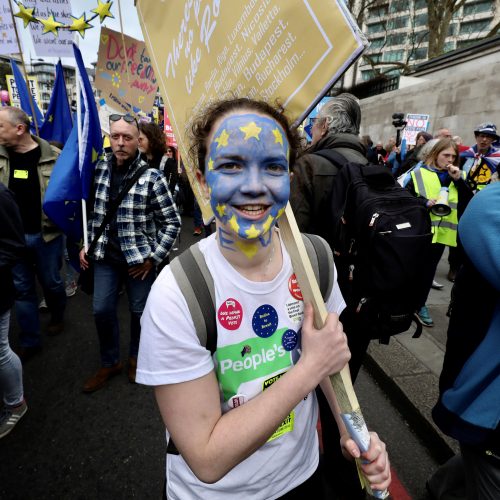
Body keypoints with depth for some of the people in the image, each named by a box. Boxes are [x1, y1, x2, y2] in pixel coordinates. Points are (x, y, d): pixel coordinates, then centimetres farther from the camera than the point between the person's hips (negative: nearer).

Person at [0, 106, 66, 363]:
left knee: (51, 282, 13)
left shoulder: (53, 157, -10)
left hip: (45, 234, -3)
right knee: (22, 289, 11)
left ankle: (57, 317, 43)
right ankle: (29, 341, 25)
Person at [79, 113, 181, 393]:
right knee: (102, 310, 9)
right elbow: (91, 211, 13)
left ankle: (136, 357, 39)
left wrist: (153, 257, -13)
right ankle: (110, 362, 33)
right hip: (106, 256, 4)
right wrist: (86, 245, 8)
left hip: (140, 258, -4)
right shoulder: (100, 170, 1)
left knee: (139, 311, 11)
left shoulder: (152, 177, -14)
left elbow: (173, 222, -12)